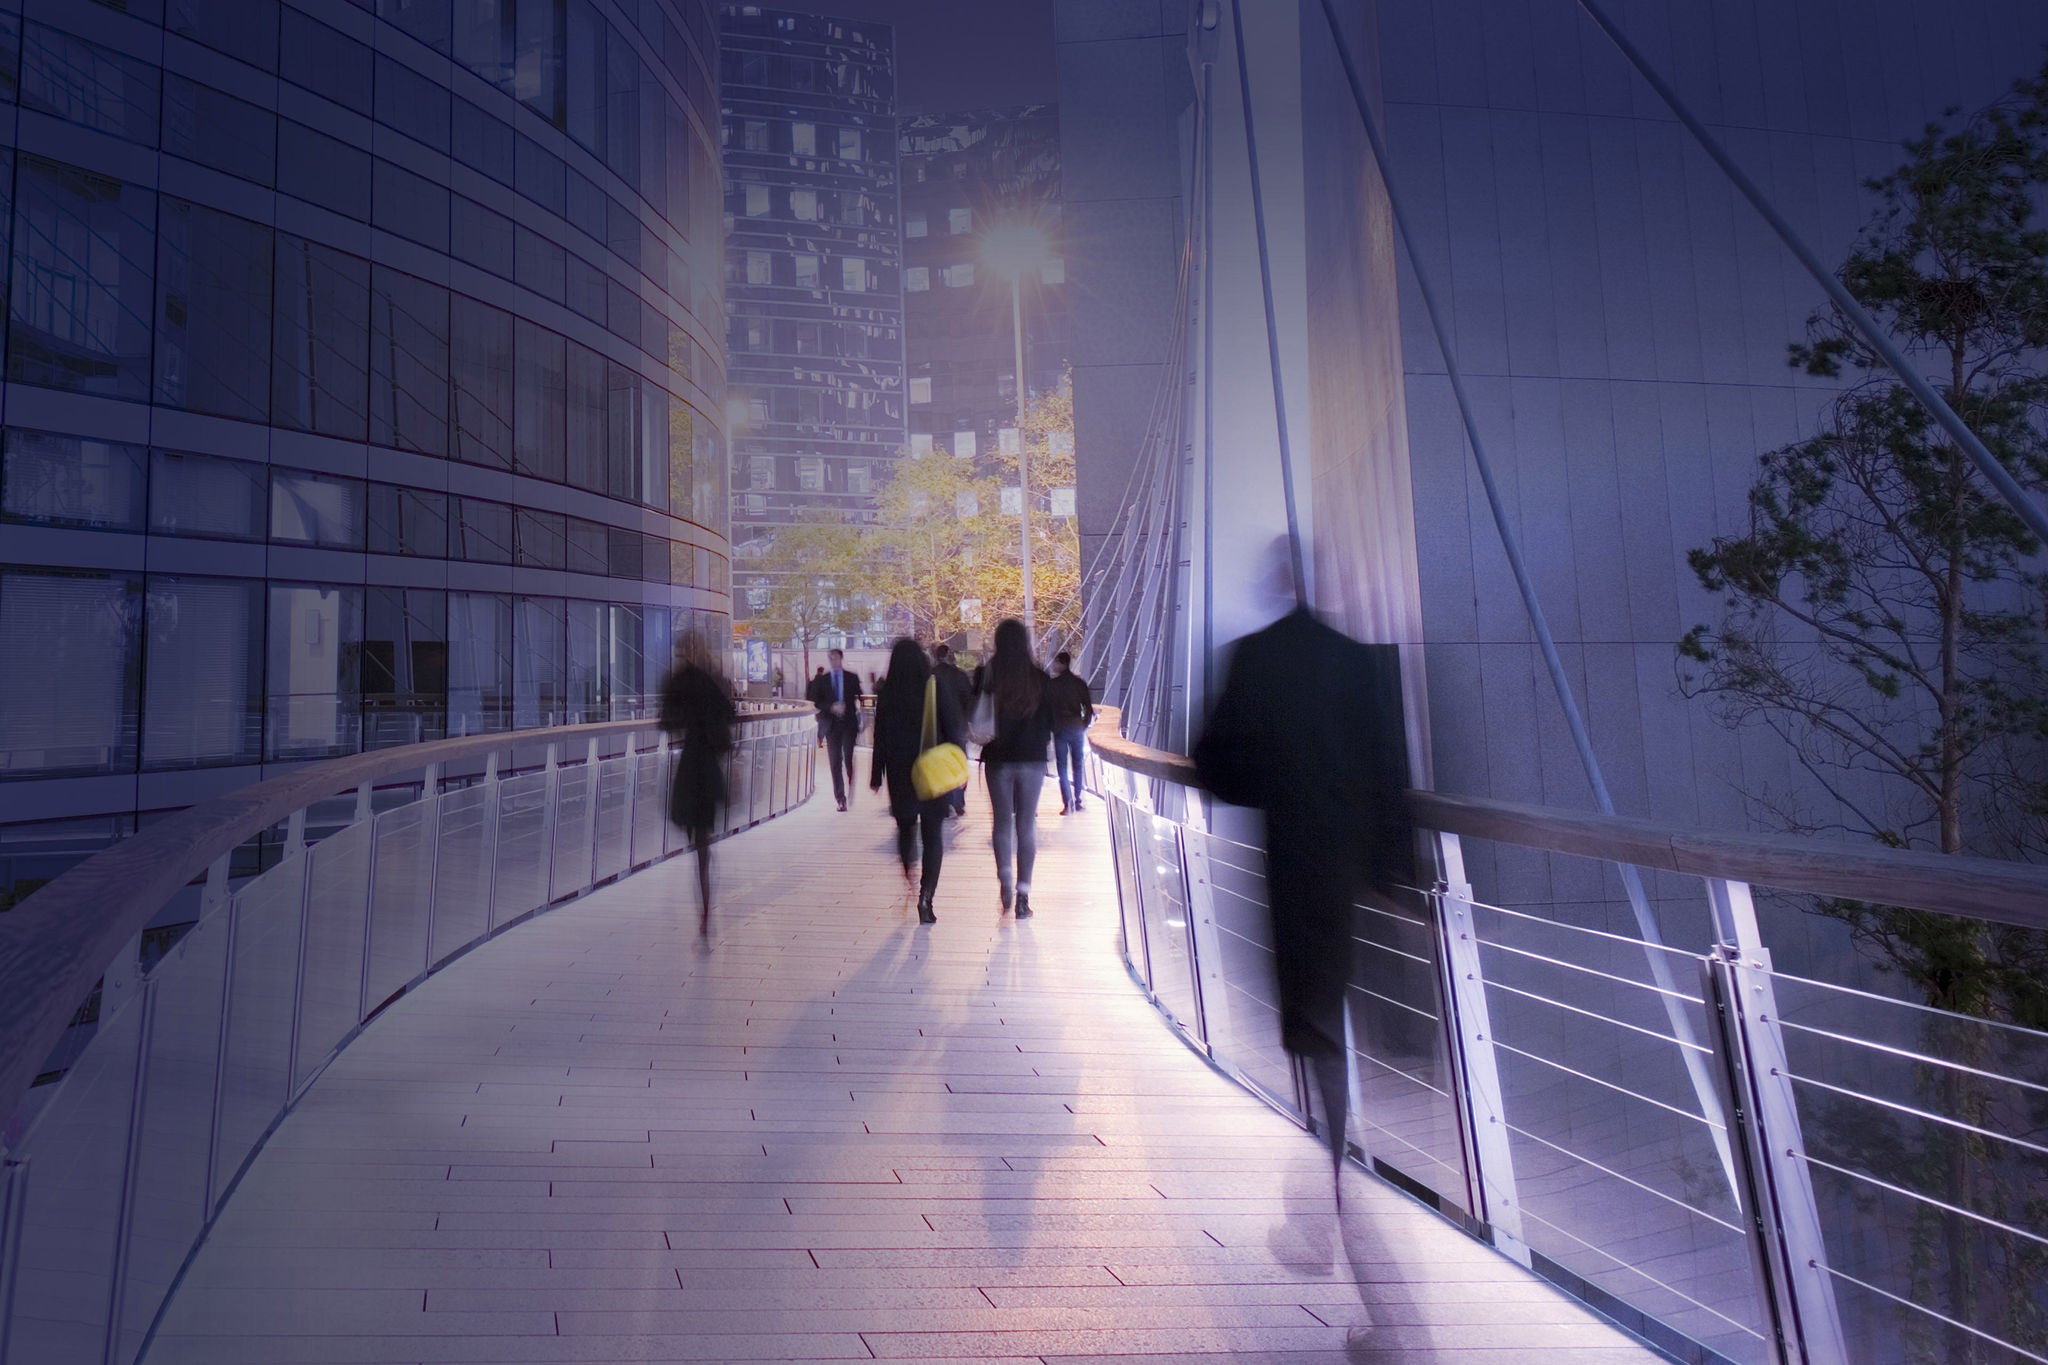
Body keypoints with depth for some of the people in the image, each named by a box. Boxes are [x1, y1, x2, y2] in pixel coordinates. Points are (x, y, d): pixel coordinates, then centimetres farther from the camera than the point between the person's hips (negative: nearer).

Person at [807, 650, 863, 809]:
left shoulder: (852, 677, 8)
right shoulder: (821, 679, 9)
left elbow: (859, 698, 7)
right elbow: (816, 702, 4)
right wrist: (832, 707, -11)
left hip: (849, 723, -1)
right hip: (832, 724, 1)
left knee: (849, 759, -8)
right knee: (835, 762, 0)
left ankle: (852, 794, 6)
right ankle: (840, 798, 4)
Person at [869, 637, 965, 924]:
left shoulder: (887, 694, -4)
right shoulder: (936, 690, -7)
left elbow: (880, 737, 0)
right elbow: (955, 729, -4)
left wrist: (877, 775, 7)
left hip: (899, 774, 1)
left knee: (905, 828, 19)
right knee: (933, 835, 4)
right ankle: (925, 897, -8)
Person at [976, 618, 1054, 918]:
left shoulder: (988, 676, -8)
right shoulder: (1040, 679, -4)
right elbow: (1050, 721, 1)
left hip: (998, 759, 0)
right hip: (1032, 760, 1)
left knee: (1002, 822, 14)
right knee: (1027, 826, 7)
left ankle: (1006, 880, -1)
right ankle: (1023, 893, 6)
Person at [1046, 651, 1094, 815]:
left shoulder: (1052, 684, -6)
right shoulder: (1080, 682, 1)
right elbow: (1088, 707, -1)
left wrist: (1049, 727, 6)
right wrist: (1085, 725, 9)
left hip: (1060, 729, -2)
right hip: (1077, 728, 3)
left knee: (1062, 767, 2)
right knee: (1077, 766, 13)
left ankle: (1067, 803, -6)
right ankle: (1077, 801, 14)